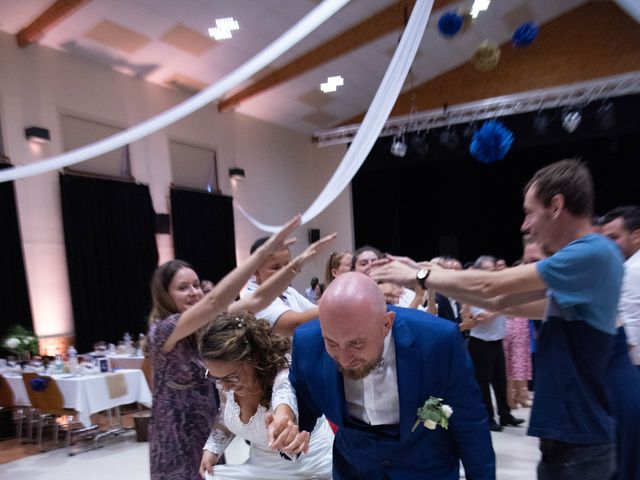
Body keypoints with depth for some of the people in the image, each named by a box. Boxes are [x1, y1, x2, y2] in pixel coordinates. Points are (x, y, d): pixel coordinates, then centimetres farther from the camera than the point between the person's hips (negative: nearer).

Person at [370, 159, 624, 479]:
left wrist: (418, 276, -8)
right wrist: (424, 277, 5)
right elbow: (501, 301, 9)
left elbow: (488, 286, -19)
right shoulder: (582, 259, 10)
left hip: (579, 441, -8)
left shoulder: (594, 253, -19)